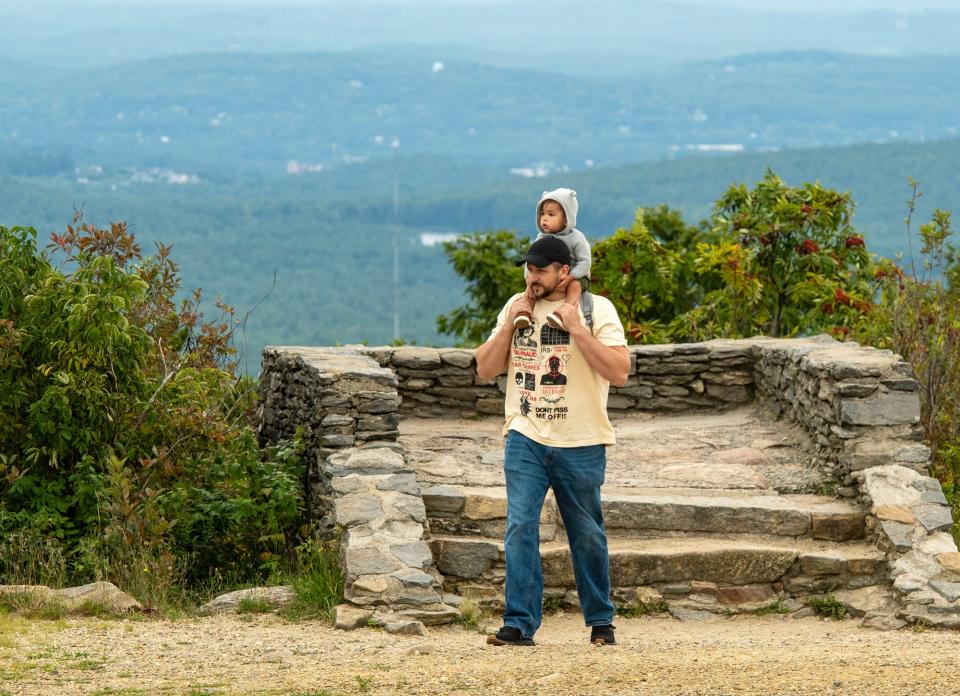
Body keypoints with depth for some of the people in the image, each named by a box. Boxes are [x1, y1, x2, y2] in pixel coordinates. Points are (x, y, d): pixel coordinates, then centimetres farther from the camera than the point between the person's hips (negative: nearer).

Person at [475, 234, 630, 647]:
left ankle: (600, 621, 20)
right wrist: (508, 325, -4)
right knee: (520, 527, -10)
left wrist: (577, 330, -19)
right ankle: (519, 624, -10)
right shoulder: (517, 307, 10)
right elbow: (486, 370, 9)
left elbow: (619, 372, -13)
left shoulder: (596, 310, -3)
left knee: (588, 535, 6)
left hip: (580, 444, -2)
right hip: (525, 439, 2)